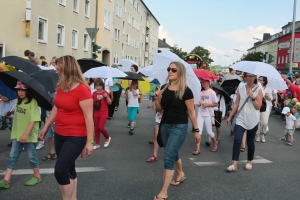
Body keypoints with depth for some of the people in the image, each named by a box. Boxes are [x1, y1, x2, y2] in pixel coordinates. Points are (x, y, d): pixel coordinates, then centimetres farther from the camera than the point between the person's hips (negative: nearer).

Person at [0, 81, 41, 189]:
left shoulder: (32, 101, -16)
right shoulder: (19, 101, 8)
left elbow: (33, 119, -23)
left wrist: (25, 134, -28)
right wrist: (11, 112, 6)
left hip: (29, 135, -7)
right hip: (17, 134, 7)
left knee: (31, 156, 6)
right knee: (12, 156, 8)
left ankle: (37, 177, 25)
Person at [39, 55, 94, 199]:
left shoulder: (82, 89, -19)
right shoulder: (60, 87, 4)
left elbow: (88, 116, -19)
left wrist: (89, 141, -19)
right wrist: (46, 127, 22)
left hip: (76, 137, -8)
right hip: (59, 134, 8)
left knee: (60, 170, -11)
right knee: (68, 169, 16)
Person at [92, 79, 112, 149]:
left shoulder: (105, 92, -7)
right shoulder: (94, 93, 3)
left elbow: (109, 102, -9)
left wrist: (106, 96, -24)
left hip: (104, 113, -4)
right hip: (96, 113, 4)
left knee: (100, 127, -13)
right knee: (96, 128, 7)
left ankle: (107, 138, 15)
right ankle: (97, 144, 18)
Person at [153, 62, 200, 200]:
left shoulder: (185, 91, -15)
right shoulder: (165, 89, 2)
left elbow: (191, 112, -9)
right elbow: (159, 109, 10)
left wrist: (196, 130, -5)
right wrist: (157, 99, -10)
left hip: (179, 127, -6)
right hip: (165, 126, 7)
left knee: (168, 157, -10)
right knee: (173, 154, 22)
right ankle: (180, 175, 49)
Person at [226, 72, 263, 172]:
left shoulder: (258, 89, -2)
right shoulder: (240, 88, 4)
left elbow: (258, 107, -6)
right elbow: (236, 104, 7)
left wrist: (253, 97, -20)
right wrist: (230, 117, 4)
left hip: (253, 120, -1)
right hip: (240, 119, 1)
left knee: (250, 142, 10)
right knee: (237, 140, -11)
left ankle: (249, 162, 28)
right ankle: (234, 164, -9)